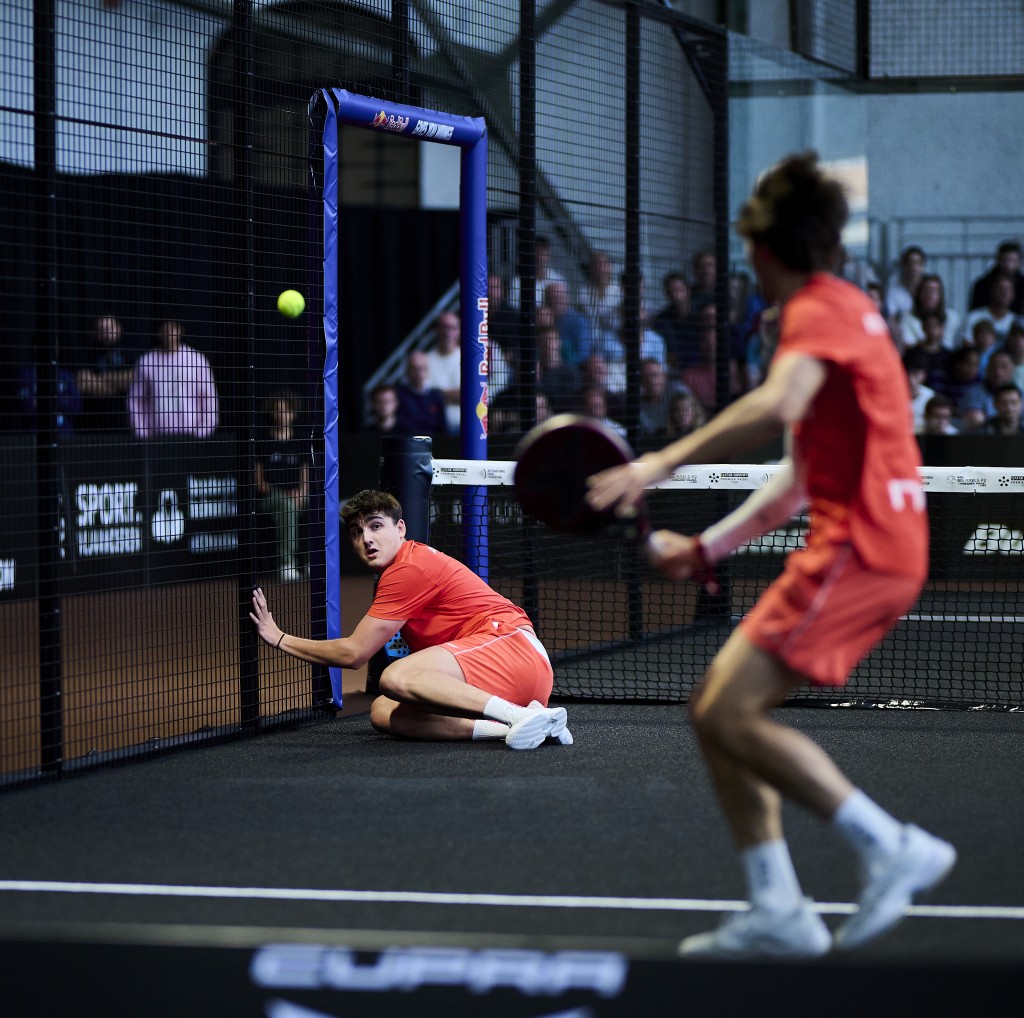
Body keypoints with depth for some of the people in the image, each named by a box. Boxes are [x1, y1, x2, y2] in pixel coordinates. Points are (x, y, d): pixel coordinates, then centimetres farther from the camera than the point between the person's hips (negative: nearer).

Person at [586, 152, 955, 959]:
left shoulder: (820, 310, -6)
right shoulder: (842, 313, 25)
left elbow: (775, 405, -29)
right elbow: (801, 481, 28)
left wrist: (662, 465, -30)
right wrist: (707, 546, 24)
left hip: (860, 547, -10)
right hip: (872, 548, 10)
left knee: (728, 713, -16)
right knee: (719, 712, 6)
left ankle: (893, 847, -14)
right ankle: (778, 909, 2)